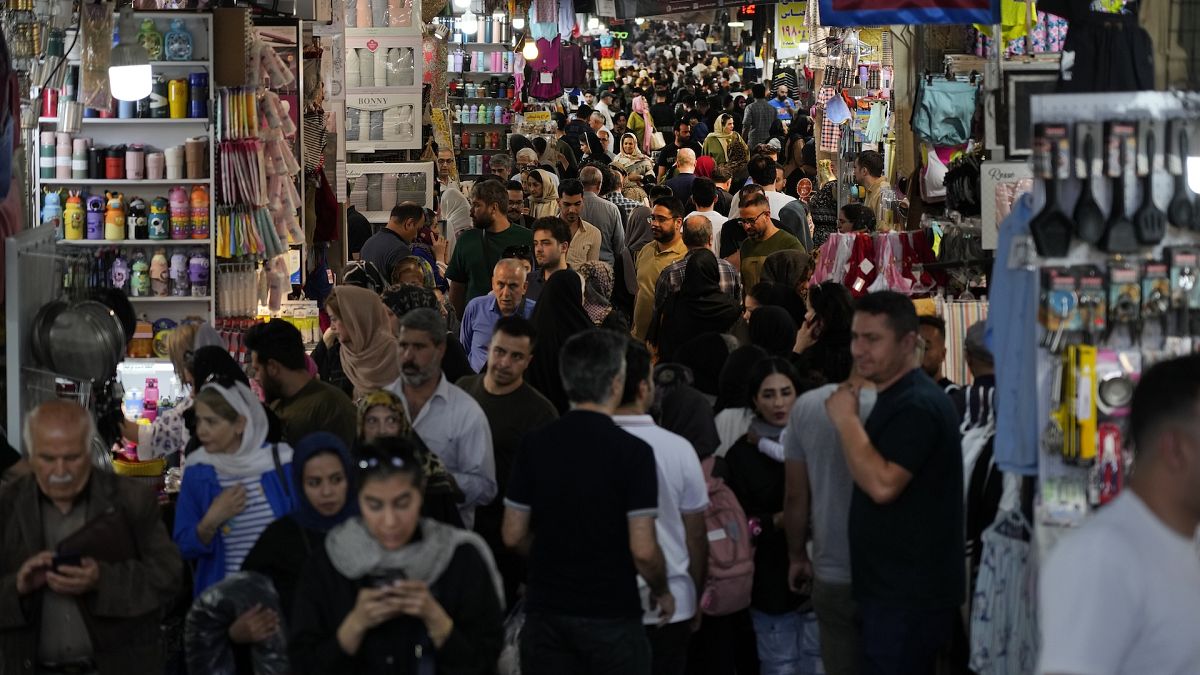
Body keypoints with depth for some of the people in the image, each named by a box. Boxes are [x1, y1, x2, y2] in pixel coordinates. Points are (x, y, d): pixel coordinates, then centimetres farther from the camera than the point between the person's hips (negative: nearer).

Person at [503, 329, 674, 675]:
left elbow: (514, 536, 4)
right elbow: (642, 550, -15)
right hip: (612, 617, -4)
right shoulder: (632, 451, -13)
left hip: (546, 611, 4)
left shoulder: (534, 445, -1)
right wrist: (662, 591, 3)